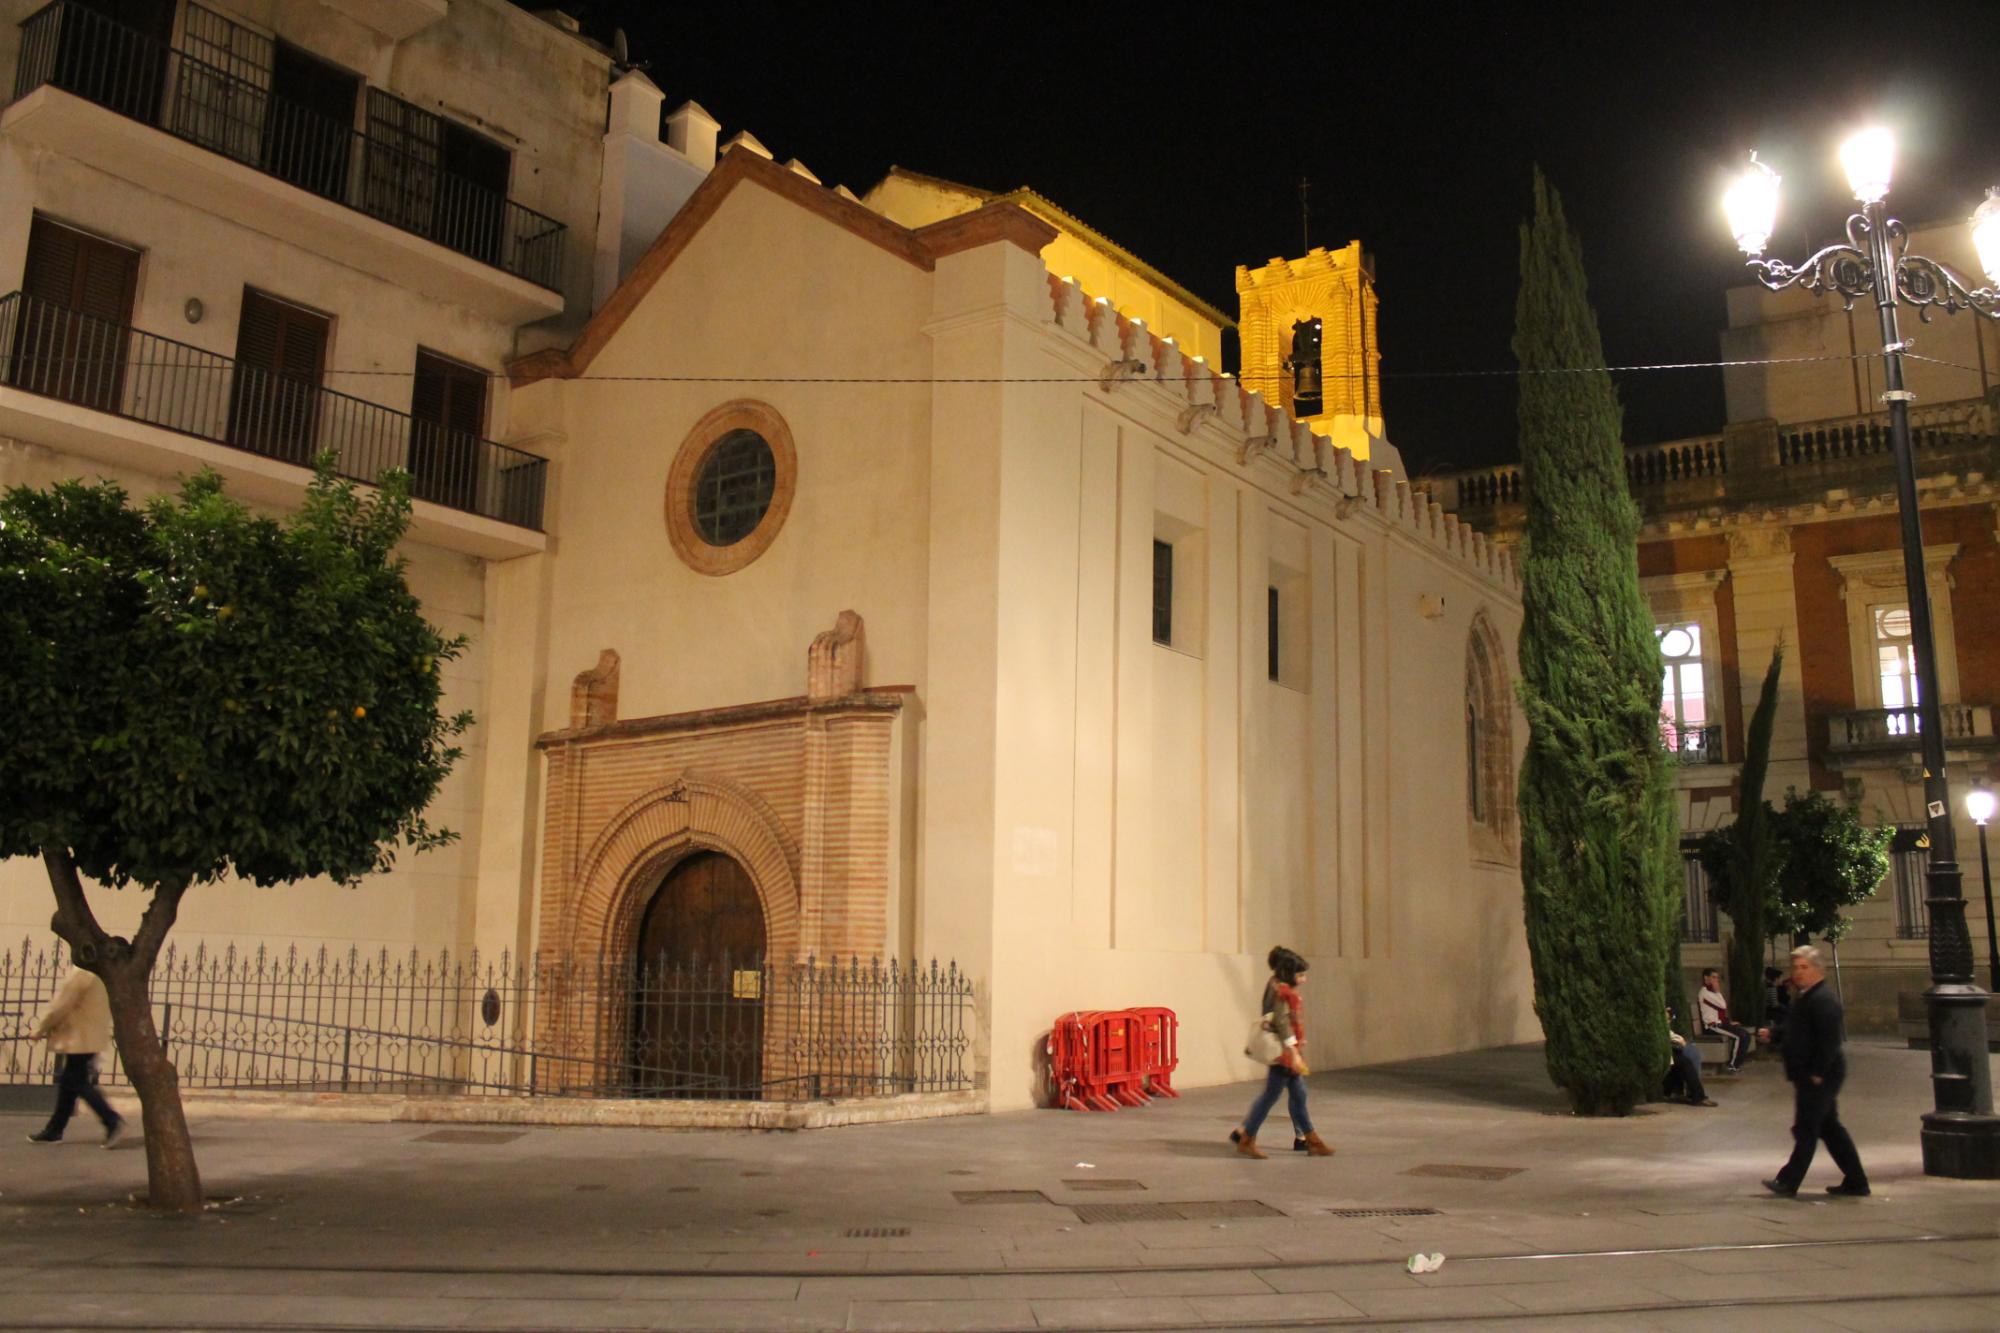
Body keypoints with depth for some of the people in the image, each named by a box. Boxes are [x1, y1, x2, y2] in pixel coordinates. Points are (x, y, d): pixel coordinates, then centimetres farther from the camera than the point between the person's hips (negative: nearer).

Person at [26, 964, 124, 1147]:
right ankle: (54, 1130, 22)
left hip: (80, 1038, -9)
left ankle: (112, 1121, -10)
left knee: (78, 1083, -4)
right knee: (68, 1083, 15)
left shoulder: (80, 973, -19)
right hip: (90, 1035, 9)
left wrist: (40, 1030, -2)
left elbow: (60, 1006, -16)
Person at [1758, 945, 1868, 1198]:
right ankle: (1855, 1181, 22)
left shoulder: (1823, 999, -18)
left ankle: (1789, 1181, 4)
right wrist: (1772, 1033, 12)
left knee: (1806, 1129, -2)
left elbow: (1829, 1040, -23)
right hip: (1809, 1075, 10)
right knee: (1829, 1127, 15)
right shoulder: (1804, 997, 14)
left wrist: (1817, 1073, -23)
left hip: (1819, 1077, -10)